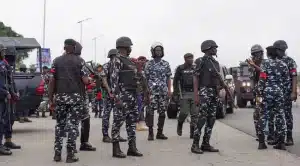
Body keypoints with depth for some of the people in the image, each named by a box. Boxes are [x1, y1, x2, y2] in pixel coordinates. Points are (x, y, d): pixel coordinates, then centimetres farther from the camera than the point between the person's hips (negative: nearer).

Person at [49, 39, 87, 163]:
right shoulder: (80, 61, -1)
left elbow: (52, 80, 1)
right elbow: (85, 80, -9)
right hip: (76, 96, -2)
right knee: (73, 125, 1)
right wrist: (88, 79, 14)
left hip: (60, 97, 2)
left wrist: (50, 97, 7)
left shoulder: (57, 61, 5)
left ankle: (57, 153, 11)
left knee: (60, 124, 12)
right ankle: (70, 155, -1)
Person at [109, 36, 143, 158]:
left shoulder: (127, 60, 19)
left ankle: (132, 147, 13)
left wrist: (135, 95, 19)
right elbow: (113, 80, -17)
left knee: (132, 121, 9)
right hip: (122, 95, -9)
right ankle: (116, 149, 0)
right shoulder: (116, 60, -10)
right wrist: (117, 98, -22)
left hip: (132, 95, 9)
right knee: (118, 120, -5)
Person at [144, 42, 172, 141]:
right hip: (152, 92, -3)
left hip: (164, 92, 3)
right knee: (150, 111, -10)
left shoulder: (166, 64, 11)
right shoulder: (149, 64, 3)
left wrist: (169, 90, 2)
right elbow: (146, 78, 3)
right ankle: (150, 132, -4)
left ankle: (160, 133, 13)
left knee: (162, 112, 5)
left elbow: (168, 78, 11)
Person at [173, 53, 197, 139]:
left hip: (194, 93, 3)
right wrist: (176, 93, -3)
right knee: (184, 112, -9)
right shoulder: (180, 68, 2)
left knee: (194, 113, -1)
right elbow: (175, 81, 3)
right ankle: (179, 125, 20)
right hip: (184, 93, -3)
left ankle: (193, 132, 3)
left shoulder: (195, 68, 12)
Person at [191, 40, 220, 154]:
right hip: (204, 91, -8)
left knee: (211, 119, 5)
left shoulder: (215, 62, 16)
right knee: (202, 119, -12)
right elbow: (196, 78, -9)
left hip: (215, 92, 8)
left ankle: (206, 144, 10)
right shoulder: (201, 61, -5)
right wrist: (196, 94, -17)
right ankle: (195, 145, -8)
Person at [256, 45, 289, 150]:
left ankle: (261, 142, 0)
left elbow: (262, 79, -10)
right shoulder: (283, 64, 8)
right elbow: (287, 81, 8)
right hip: (279, 93, 3)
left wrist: (259, 94, -9)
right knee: (280, 116, 6)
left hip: (267, 92, -3)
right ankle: (281, 142, 7)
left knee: (263, 116, 2)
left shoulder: (265, 63, -4)